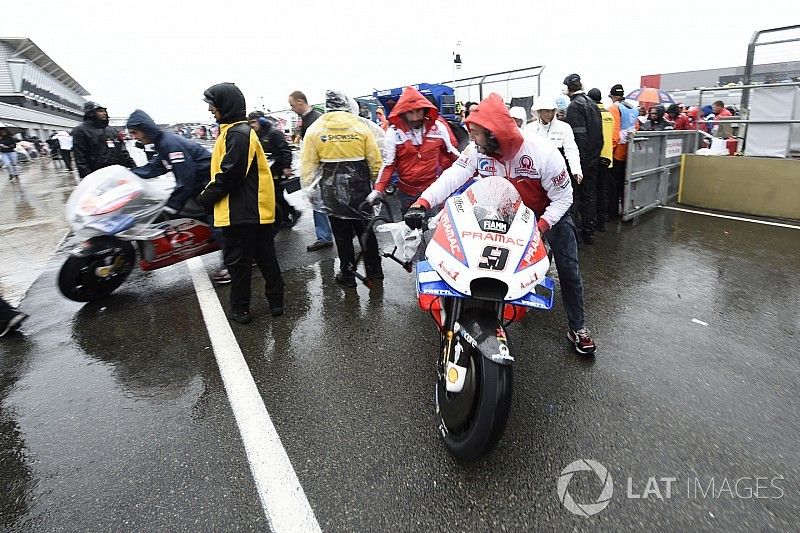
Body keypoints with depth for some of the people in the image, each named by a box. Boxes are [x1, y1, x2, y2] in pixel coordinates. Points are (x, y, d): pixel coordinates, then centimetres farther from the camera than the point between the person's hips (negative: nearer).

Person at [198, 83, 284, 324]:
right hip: (255, 209, 10)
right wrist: (209, 193, 12)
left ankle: (241, 308, 14)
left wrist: (206, 197, -11)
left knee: (237, 260, 2)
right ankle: (276, 301, 23)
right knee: (265, 257, 13)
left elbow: (230, 173, -22)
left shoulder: (237, 134, -15)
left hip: (241, 211, -10)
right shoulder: (234, 130, 16)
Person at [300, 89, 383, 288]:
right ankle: (374, 270, 24)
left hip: (333, 191, -1)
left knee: (342, 234, 10)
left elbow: (308, 164, -3)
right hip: (360, 188, 1)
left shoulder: (315, 129, -2)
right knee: (365, 230, 14)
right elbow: (375, 160, 0)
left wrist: (307, 188, 6)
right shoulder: (361, 126, -1)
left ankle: (347, 274, 18)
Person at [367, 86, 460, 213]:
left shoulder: (438, 126, -6)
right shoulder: (394, 131, -10)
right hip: (407, 192, 0)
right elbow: (388, 163, -7)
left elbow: (452, 152, 7)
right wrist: (378, 190, -14)